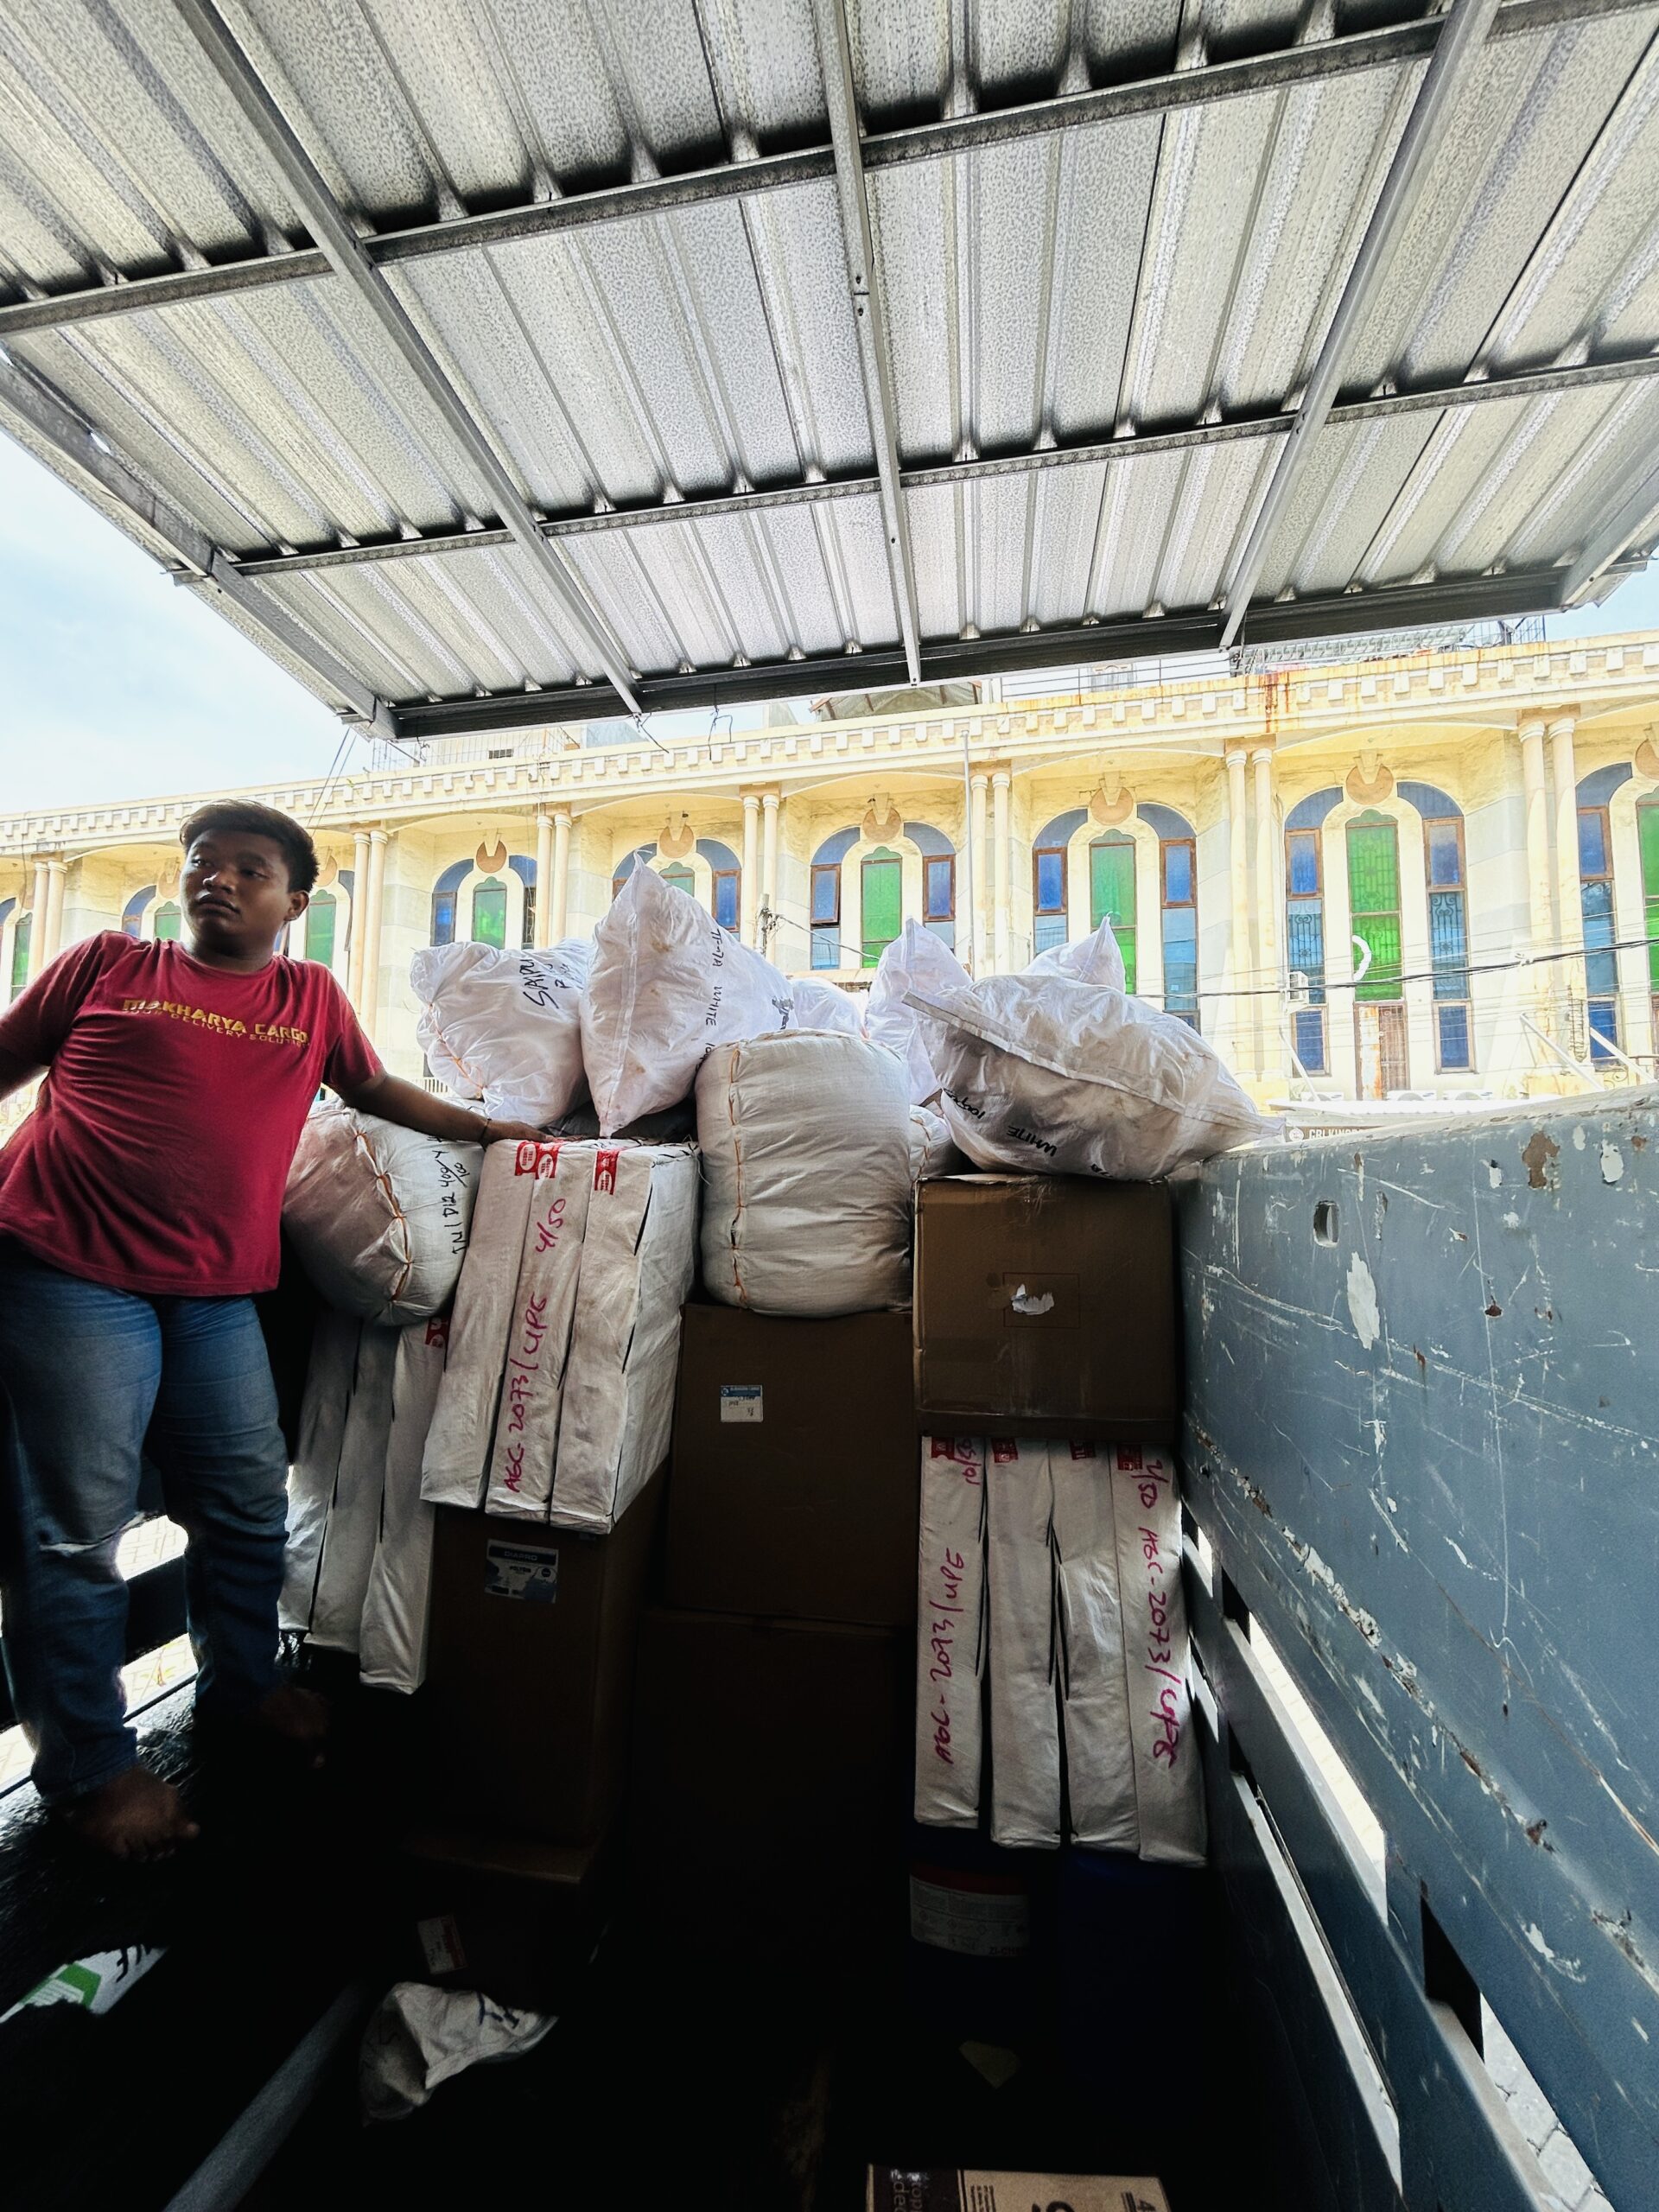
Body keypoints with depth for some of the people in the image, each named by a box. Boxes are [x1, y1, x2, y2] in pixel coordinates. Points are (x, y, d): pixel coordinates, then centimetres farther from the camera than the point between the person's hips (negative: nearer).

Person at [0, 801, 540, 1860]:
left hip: (219, 1296, 3)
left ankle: (242, 1682, 37)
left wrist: (487, 1127, 19)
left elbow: (378, 1088, 22)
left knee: (251, 1505, 12)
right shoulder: (108, 963, 5)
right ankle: (89, 1765, 24)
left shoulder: (313, 997, 10)